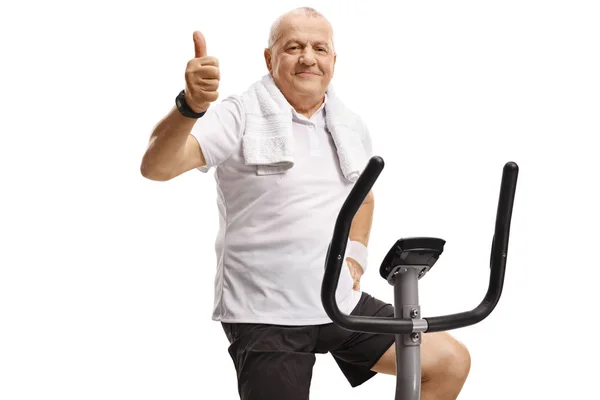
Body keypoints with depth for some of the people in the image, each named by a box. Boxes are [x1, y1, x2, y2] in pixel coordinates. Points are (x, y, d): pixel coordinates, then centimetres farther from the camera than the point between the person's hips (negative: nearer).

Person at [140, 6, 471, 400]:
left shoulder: (352, 128, 8)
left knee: (451, 362, -2)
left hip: (343, 303, 6)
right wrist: (190, 105, -44)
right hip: (264, 316, -5)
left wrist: (356, 253, 10)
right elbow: (156, 167, -25)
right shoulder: (241, 117, -10)